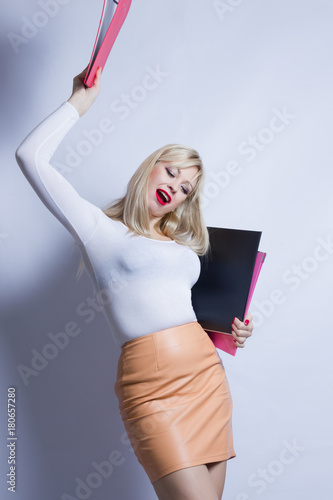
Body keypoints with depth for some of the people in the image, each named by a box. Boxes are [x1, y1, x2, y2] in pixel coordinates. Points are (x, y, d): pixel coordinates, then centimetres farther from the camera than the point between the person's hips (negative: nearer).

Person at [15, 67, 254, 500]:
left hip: (209, 373, 6)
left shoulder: (181, 244, 22)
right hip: (151, 388, -6)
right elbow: (31, 156, -3)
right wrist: (80, 100, 6)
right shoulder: (98, 229, 5)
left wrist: (231, 328, 11)